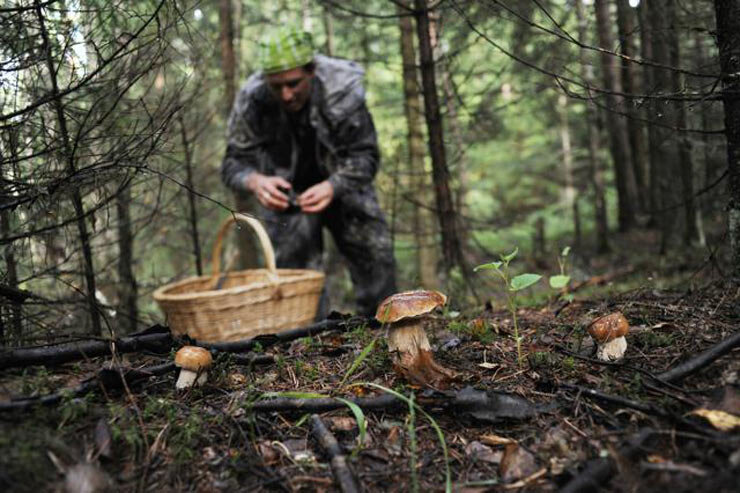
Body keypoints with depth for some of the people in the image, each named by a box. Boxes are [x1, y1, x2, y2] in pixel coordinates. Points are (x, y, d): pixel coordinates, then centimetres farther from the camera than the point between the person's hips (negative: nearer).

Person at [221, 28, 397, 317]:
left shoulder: (342, 90, -27)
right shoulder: (252, 99, -24)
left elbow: (364, 155, -23)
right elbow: (234, 163, -20)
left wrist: (333, 186, -43)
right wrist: (255, 181, -45)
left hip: (342, 187, 0)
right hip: (284, 193, 0)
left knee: (375, 256, 2)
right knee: (294, 268, -3)